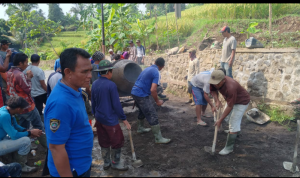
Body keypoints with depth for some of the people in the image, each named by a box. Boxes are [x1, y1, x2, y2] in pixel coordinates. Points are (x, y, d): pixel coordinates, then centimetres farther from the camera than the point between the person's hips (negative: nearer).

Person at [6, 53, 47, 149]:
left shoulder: (9, 73, 5)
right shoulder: (20, 74, -24)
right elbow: (28, 89, -20)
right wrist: (29, 78, -11)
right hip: (26, 106, -9)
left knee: (23, 127, 20)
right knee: (39, 126, 4)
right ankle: (46, 144, 13)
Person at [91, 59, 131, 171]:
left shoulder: (94, 84, 1)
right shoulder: (111, 85, -20)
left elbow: (93, 103, 10)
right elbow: (116, 105, -19)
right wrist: (124, 120, -11)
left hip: (99, 119, 7)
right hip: (110, 120, -7)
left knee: (104, 142, 19)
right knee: (117, 141, 11)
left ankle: (106, 163, 32)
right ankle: (115, 163, 23)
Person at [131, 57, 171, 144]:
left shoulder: (148, 69, 14)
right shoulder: (156, 72, -13)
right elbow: (153, 89, -23)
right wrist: (157, 101, -9)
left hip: (134, 92, 9)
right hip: (142, 95, -9)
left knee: (142, 111, 29)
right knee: (152, 116, -4)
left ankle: (140, 128, 47)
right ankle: (158, 138, 1)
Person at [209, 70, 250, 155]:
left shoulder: (230, 88, -43)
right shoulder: (215, 80, -24)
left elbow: (230, 107, -34)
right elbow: (213, 90, -6)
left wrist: (220, 120, -29)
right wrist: (217, 101, -25)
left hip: (242, 102, -8)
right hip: (231, 99, 9)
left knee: (233, 123, -12)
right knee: (229, 116, 28)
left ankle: (229, 147, 0)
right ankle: (236, 132, 58)